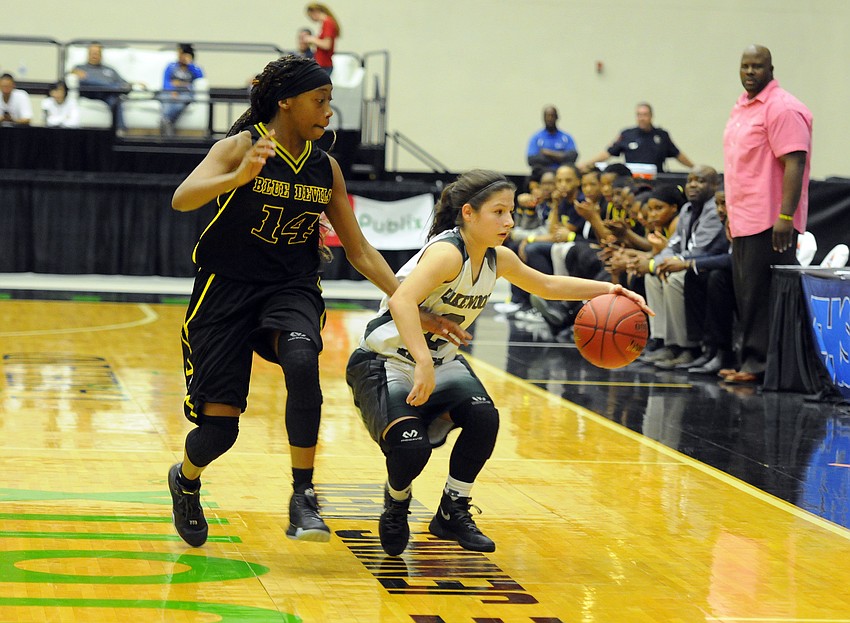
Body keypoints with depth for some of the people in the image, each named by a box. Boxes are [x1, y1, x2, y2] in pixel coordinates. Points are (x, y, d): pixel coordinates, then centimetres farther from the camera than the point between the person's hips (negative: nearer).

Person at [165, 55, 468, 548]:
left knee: (302, 362, -33)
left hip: (293, 290, 3)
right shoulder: (241, 147, -9)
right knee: (220, 428, -8)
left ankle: (303, 496, -21)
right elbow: (182, 199, -26)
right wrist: (239, 177, -44)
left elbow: (360, 251, 11)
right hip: (228, 289, -3)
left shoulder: (325, 168, 4)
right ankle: (186, 481, 29)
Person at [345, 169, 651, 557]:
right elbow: (401, 301, -42)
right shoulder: (447, 253, -26)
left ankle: (452, 514, 2)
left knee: (483, 418, -21)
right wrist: (423, 364, -52)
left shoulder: (498, 258, 0)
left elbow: (546, 285, 19)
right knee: (410, 448, -29)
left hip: (441, 360, 7)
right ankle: (395, 509, 8)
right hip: (384, 362, -7)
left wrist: (607, 289, 8)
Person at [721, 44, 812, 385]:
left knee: (762, 296, -7)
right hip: (743, 221, 9)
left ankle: (760, 365, -4)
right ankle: (750, 362, 17)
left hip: (769, 223, -9)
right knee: (747, 296, 12)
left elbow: (794, 164, -19)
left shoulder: (782, 108, -12)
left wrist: (785, 217, -25)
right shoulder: (742, 107, 17)